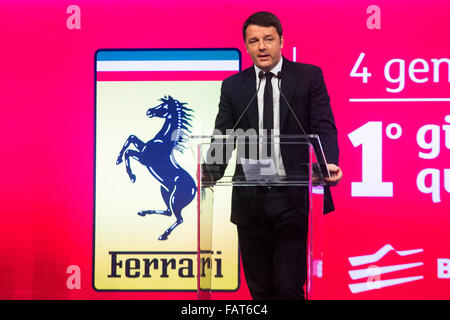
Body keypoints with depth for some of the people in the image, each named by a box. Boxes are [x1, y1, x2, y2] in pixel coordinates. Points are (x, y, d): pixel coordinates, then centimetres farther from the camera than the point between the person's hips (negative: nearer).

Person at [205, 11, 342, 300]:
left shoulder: (309, 76, 4)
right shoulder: (233, 86, 10)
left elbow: (324, 127, -4)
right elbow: (223, 136, 5)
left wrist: (329, 164, -24)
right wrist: (212, 171, -15)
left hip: (295, 199, -3)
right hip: (250, 200, 3)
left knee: (289, 287, -7)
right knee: (260, 289, 11)